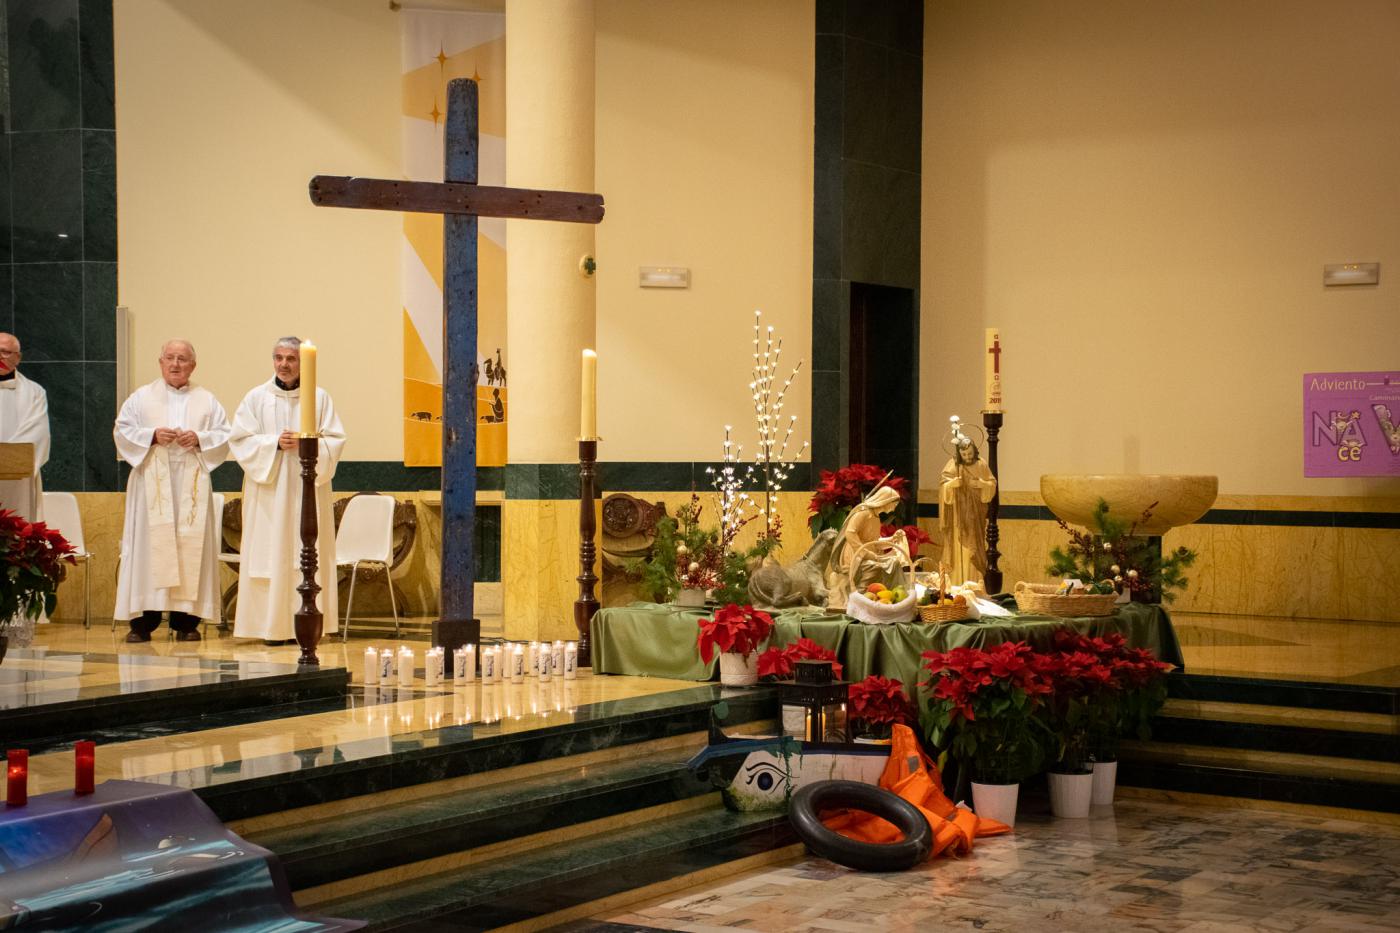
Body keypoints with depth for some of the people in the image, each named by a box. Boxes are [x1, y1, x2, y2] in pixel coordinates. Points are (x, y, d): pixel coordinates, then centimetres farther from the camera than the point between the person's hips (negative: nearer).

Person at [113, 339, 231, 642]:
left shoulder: (207, 400, 13)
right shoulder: (141, 397, 12)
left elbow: (224, 436, 7)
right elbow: (122, 432, 5)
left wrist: (199, 439, -10)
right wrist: (152, 435, -10)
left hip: (191, 484, 1)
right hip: (152, 482, -1)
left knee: (191, 545, -4)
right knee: (149, 544, -7)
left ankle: (186, 620, -1)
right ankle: (142, 621, -6)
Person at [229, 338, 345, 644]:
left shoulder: (320, 397, 7)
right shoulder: (256, 397, 6)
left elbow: (335, 440, 3)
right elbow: (240, 439, 1)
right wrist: (275, 443, -13)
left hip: (307, 490, 0)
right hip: (268, 491, 0)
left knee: (307, 555, -2)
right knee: (271, 554, -4)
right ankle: (273, 626, -1)